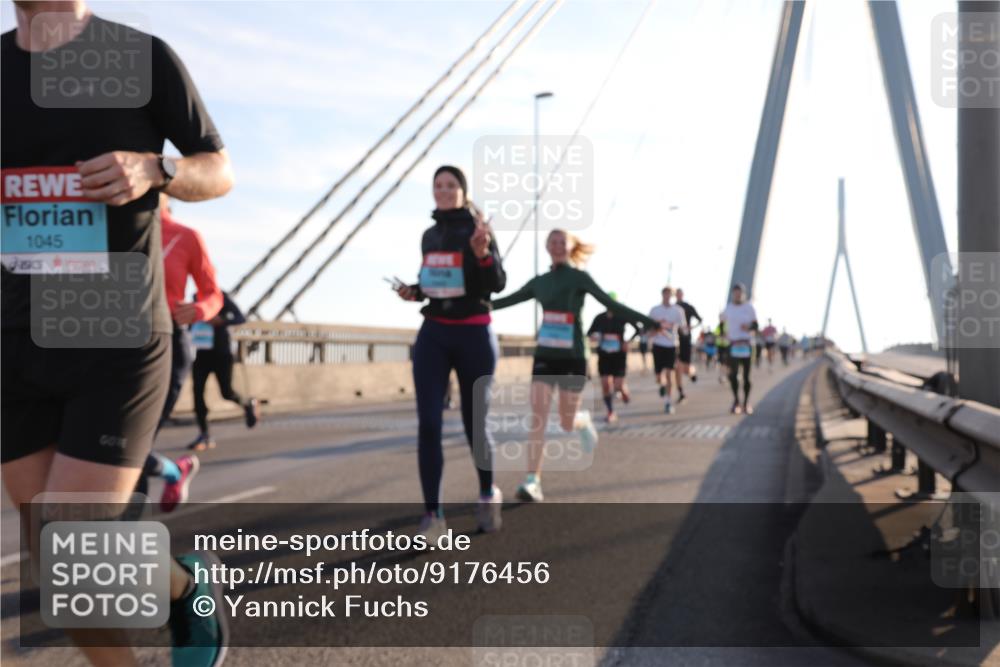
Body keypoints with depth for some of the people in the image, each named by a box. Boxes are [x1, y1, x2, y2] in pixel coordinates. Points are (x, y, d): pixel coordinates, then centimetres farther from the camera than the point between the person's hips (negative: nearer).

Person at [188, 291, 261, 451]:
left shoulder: (221, 297, -6)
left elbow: (241, 318, -12)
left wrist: (221, 321, -29)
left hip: (221, 353, -5)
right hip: (202, 352, 5)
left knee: (226, 392, -3)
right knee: (197, 391, -7)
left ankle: (247, 404, 30)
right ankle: (204, 435, -2)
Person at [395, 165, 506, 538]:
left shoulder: (478, 229, -5)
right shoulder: (430, 236, 12)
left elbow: (498, 284, -16)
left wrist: (483, 253, -34)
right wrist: (415, 292, 4)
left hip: (474, 336, -4)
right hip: (433, 335, 4)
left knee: (474, 425, 4)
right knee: (428, 424, -11)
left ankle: (488, 493, 32)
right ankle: (432, 515, -8)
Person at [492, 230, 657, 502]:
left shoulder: (579, 277, -4)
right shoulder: (539, 281, 9)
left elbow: (611, 304, -10)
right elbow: (508, 300, 18)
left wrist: (645, 320, -19)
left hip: (572, 358, -3)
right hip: (544, 356, 3)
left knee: (567, 423, 4)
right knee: (538, 417, -11)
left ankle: (584, 420, 42)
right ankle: (533, 482, -10)